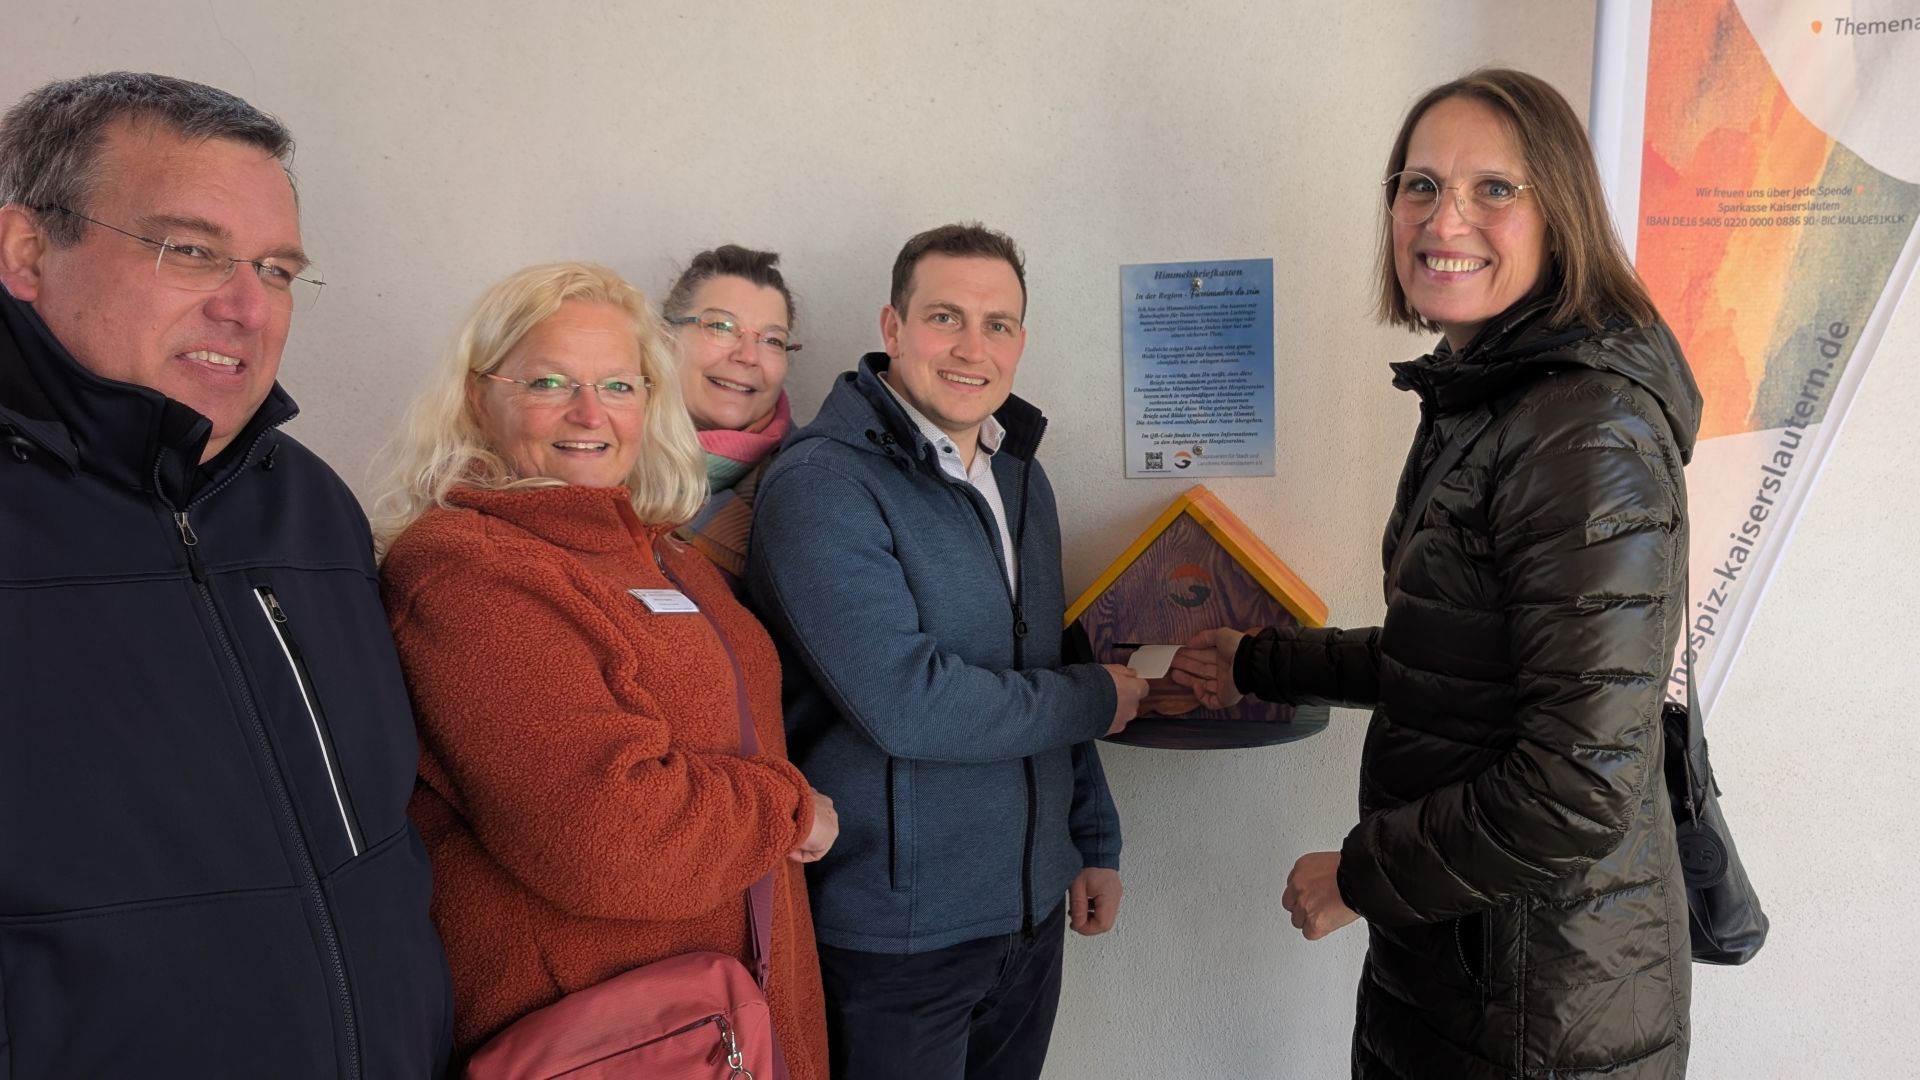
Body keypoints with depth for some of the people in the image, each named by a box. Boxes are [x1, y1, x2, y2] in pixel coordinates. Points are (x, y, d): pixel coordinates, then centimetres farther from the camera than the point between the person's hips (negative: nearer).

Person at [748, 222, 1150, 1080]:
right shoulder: (822, 485, -18)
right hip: (894, 936, -7)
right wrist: (1100, 699, -13)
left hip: (1032, 910, 7)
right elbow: (906, 703, -26)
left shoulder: (1021, 480, 8)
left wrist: (1096, 843, 15)